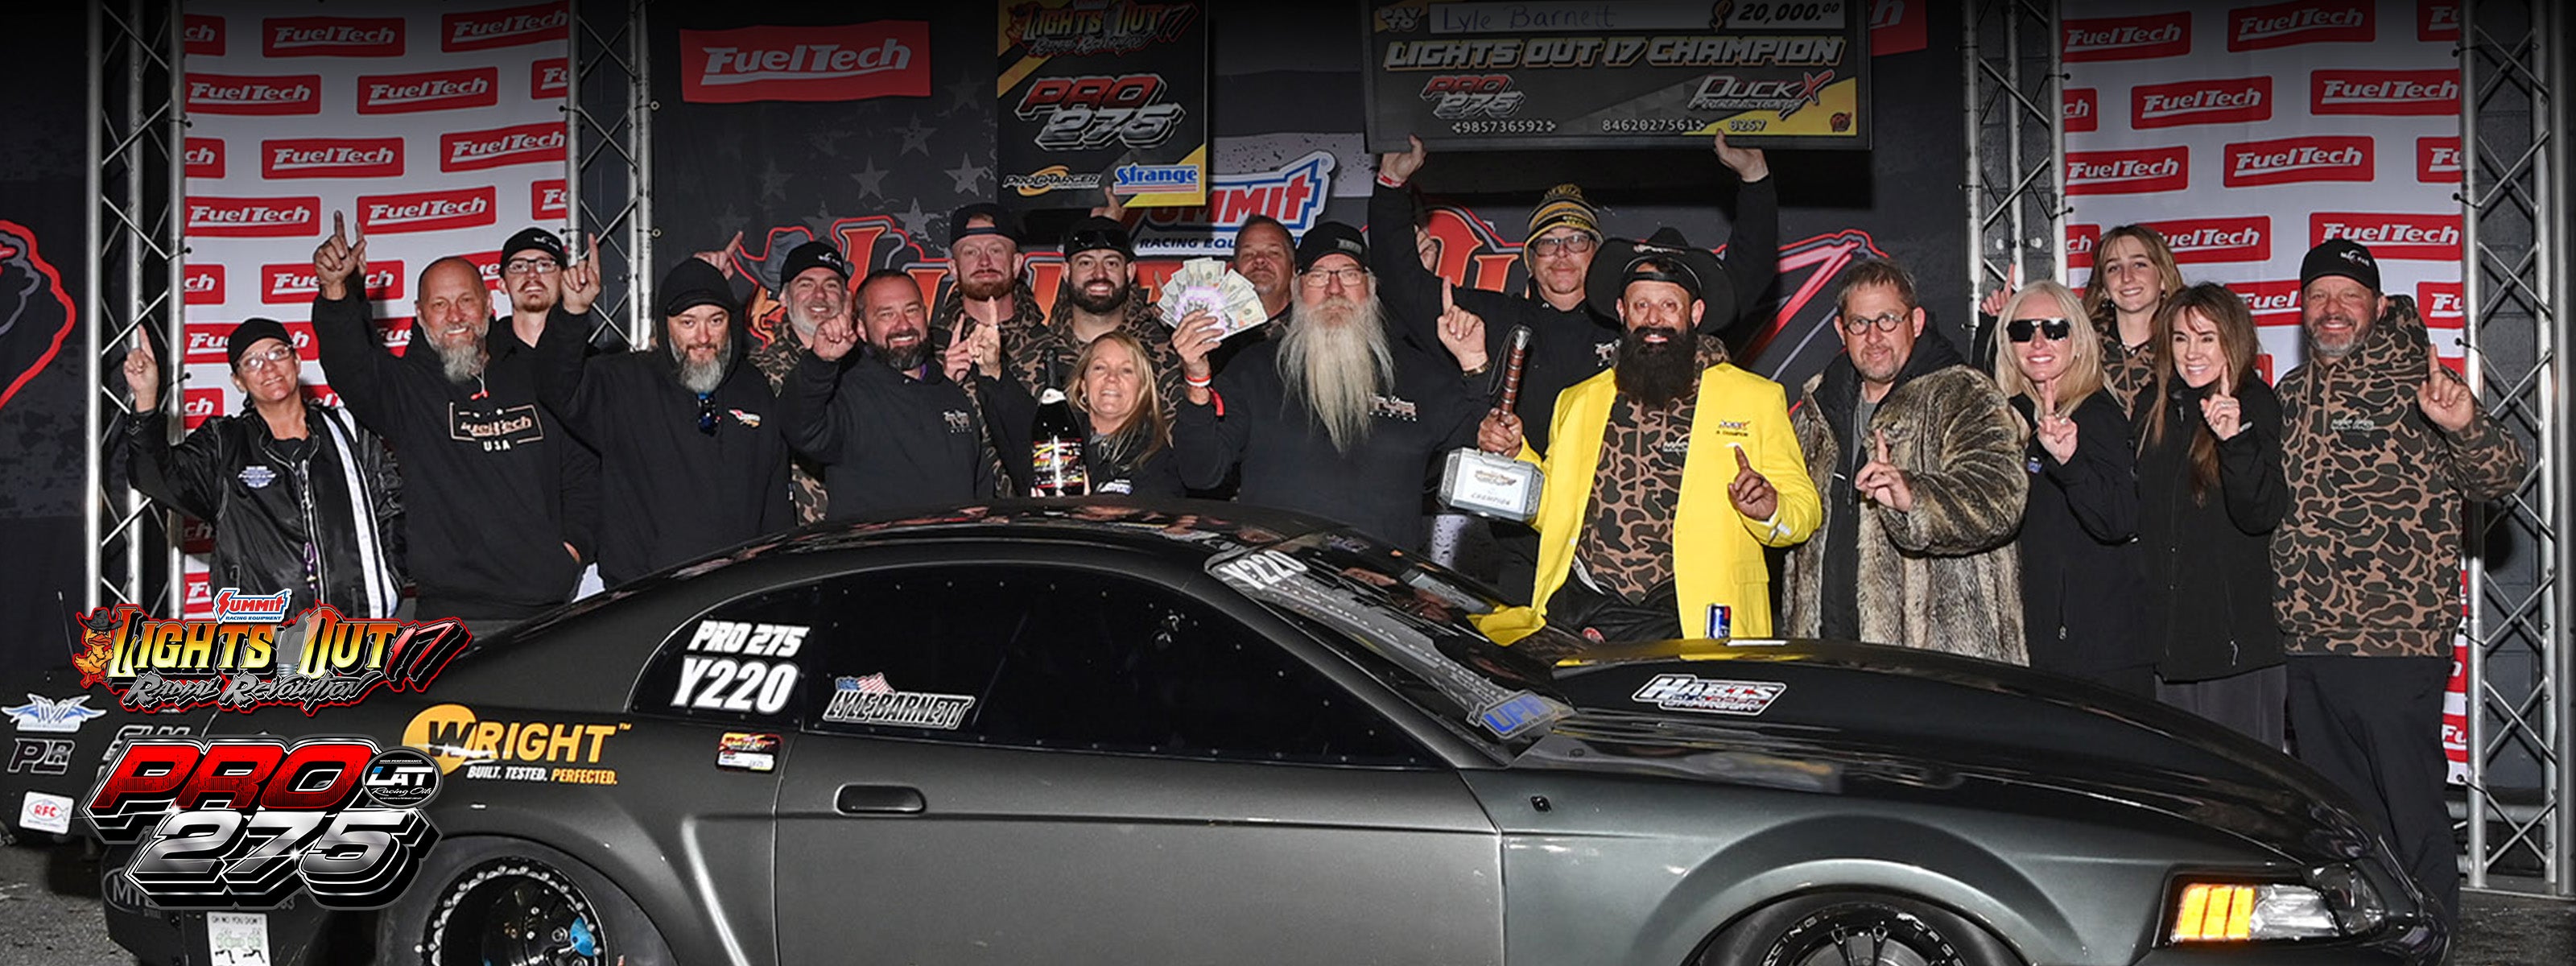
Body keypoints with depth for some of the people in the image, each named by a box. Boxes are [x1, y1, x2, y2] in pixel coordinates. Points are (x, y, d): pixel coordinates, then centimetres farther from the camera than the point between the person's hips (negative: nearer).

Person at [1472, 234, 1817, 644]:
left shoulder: (1756, 399, 12)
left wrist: (1769, 508, -13)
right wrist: (1514, 455, 11)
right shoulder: (1580, 400, 22)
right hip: (1577, 609, 3)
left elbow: (1804, 512, 9)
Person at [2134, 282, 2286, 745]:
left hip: (2235, 636, -5)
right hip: (2161, 631, 5)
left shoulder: (2256, 407, -5)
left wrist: (2234, 440, -28)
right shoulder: (2152, 407, 10)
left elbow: (2261, 515, -17)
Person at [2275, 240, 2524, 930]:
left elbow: (2499, 478, -15)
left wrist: (2465, 426, -35)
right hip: (2305, 642, 6)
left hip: (2394, 645, -6)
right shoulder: (2290, 396, 14)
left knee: (2410, 813, -1)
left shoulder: (2415, 386, -4)